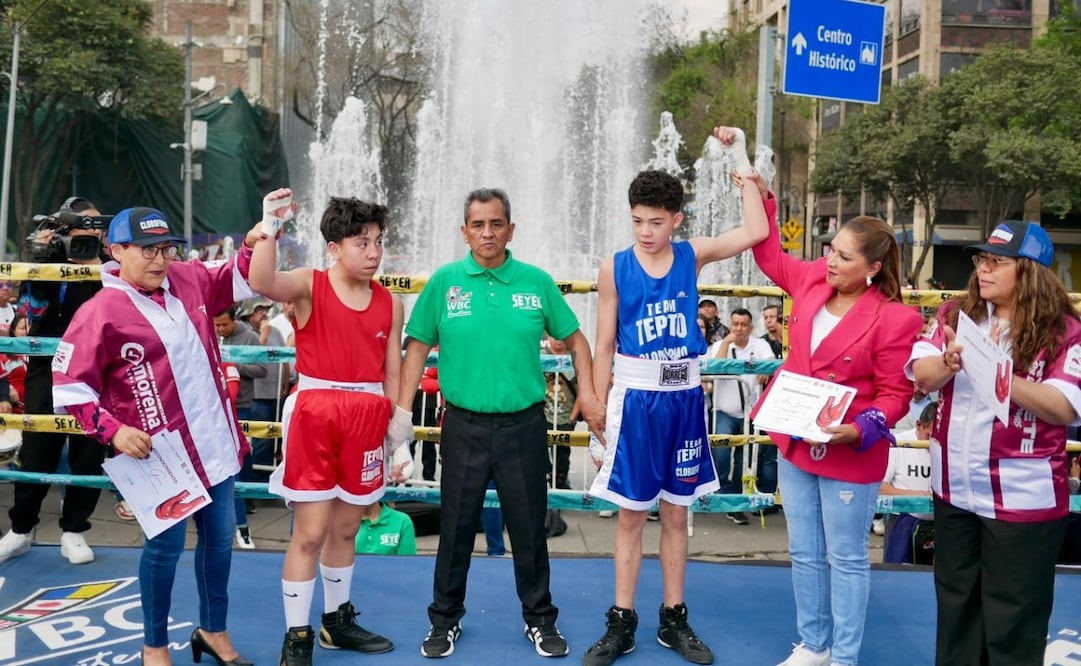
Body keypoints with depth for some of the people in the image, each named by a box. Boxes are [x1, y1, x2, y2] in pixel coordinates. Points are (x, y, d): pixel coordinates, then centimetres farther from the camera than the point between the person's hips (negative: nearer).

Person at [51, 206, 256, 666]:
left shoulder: (190, 279, 3)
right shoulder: (100, 313, -12)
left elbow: (243, 279, 16)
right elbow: (69, 387, -10)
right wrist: (113, 431, -21)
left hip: (216, 443, 6)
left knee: (220, 537, 15)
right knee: (166, 545, 5)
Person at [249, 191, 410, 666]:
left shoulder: (389, 303, 6)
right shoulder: (309, 286, -5)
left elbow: (392, 374, 9)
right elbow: (262, 283, -27)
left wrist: (401, 437, 8)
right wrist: (270, 228, -38)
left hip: (367, 417, 4)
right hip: (315, 413, -4)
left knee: (346, 528, 17)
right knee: (310, 531, -1)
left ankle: (337, 621, 35)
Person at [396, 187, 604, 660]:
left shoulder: (537, 282, 0)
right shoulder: (444, 281, -1)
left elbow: (574, 339, 9)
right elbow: (419, 346, 4)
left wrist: (587, 393, -3)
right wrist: (402, 407, -1)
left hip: (524, 424, 0)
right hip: (464, 425, 0)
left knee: (529, 525, 11)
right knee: (456, 526, 11)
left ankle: (539, 618, 29)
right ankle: (445, 618, 29)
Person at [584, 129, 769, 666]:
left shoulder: (692, 256, 0)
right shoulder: (615, 269, -4)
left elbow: (756, 231, -11)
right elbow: (604, 347, -1)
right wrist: (599, 412, -2)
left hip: (684, 398, 2)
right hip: (634, 399, -1)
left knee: (676, 512, 12)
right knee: (630, 515, 7)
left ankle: (674, 619, 25)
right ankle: (622, 623, 19)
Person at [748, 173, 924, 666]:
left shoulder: (894, 319, -16)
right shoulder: (813, 281, 0)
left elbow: (895, 393, -12)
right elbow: (772, 259, 18)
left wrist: (861, 429, -27)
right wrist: (761, 198, 12)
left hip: (850, 455, -6)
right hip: (795, 445, 6)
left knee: (847, 560, 8)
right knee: (805, 554, 17)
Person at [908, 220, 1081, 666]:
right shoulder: (955, 315, 4)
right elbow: (922, 377, -5)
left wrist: (999, 374, -29)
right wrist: (950, 362, -26)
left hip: (1022, 496, -4)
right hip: (953, 488, 5)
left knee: (1012, 617, 8)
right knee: (955, 601, 20)